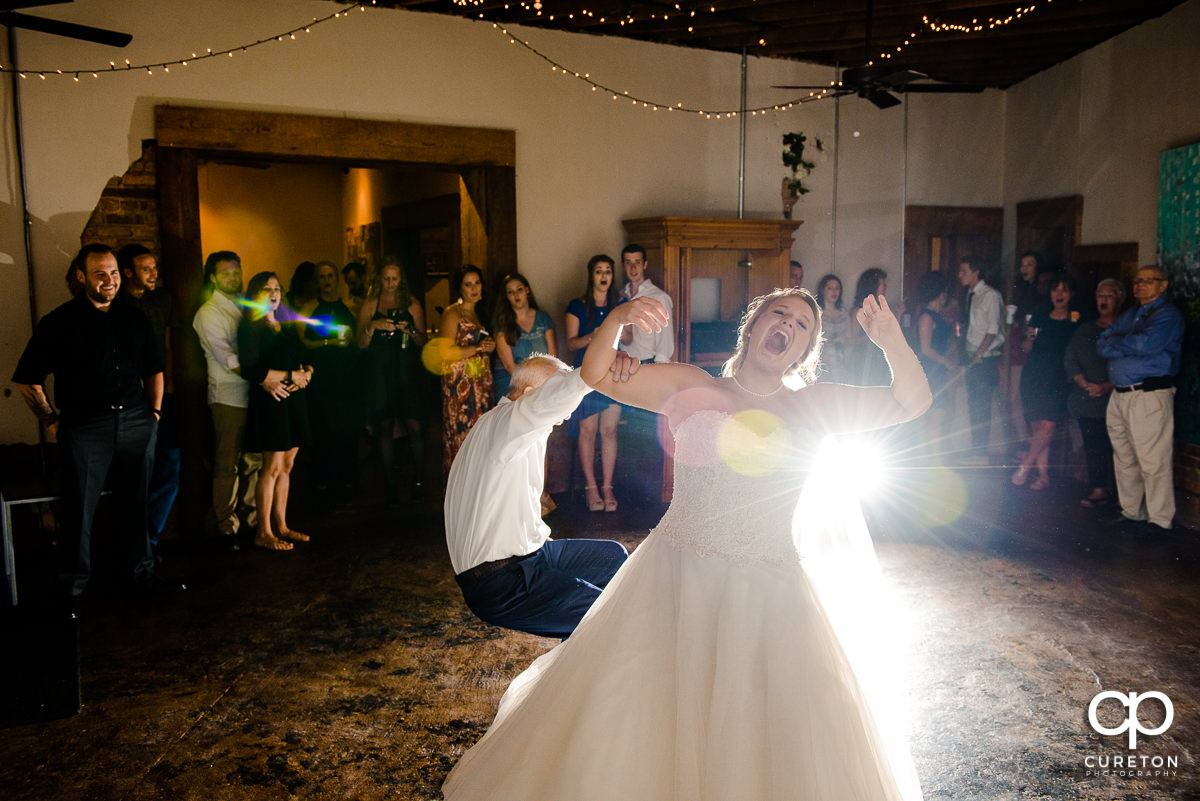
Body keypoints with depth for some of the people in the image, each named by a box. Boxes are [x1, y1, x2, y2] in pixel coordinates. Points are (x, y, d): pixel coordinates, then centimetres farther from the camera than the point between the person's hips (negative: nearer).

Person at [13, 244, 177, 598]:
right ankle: (73, 586, 12)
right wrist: (51, 421, -1)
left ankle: (140, 574, 21)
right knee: (79, 508, 0)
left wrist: (153, 413, 13)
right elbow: (27, 380, 2)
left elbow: (154, 369, 20)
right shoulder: (60, 322, -1)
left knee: (135, 503, 10)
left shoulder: (133, 317, 11)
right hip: (84, 428, -3)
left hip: (136, 424, 4)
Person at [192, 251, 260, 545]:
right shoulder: (208, 314, -3)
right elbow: (228, 359, -12)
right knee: (227, 465, -1)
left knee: (255, 461, 9)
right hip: (229, 396, -5)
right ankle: (226, 526, 8)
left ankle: (253, 519, 19)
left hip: (256, 394, 5)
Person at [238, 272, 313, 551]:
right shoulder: (250, 328, -4)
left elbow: (304, 361, 18)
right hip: (270, 401, -7)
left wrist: (306, 373, -5)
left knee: (287, 465, 8)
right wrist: (291, 376, -12)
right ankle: (263, 532, 0)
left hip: (294, 401, 7)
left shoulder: (286, 328, 18)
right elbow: (251, 370, -14)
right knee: (273, 466, -7)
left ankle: (281, 526, 15)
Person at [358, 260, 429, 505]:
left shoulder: (412, 304, 9)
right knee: (385, 427, 0)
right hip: (380, 371, 0)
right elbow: (361, 343, 6)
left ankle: (418, 481, 6)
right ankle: (390, 486, 7)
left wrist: (411, 331, -11)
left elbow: (423, 342, 9)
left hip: (408, 369, 0)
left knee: (414, 426, -7)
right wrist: (373, 326, -12)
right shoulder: (370, 304, 10)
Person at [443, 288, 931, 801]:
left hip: (767, 595, 1)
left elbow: (910, 402, 3)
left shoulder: (813, 406, 7)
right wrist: (616, 320, -20)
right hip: (673, 582, 0)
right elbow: (597, 376, -1)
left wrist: (890, 340, -15)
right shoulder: (691, 388, 4)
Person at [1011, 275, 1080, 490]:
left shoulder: (1077, 322, 6)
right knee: (1037, 429, 0)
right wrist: (1029, 339, -6)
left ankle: (1024, 466, -4)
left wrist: (1075, 325, -10)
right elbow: (1026, 349, 16)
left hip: (1059, 381, -3)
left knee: (1047, 426, -15)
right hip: (1033, 379, 3)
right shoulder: (1039, 318, 14)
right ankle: (1043, 475, 5)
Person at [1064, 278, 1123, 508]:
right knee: (1093, 445, 2)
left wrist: (1109, 386, -16)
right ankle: (1098, 490, 6)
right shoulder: (1084, 330, 17)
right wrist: (1086, 384, -7)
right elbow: (1069, 360, 8)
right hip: (1087, 400, 4)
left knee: (1116, 445, -5)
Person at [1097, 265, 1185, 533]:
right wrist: (1128, 346, -7)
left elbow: (1145, 344, -20)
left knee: (1153, 461, -6)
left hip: (1151, 395, -8)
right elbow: (1102, 345, 12)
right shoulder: (1129, 315, 21)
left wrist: (1117, 343, -2)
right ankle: (1131, 511, 21)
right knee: (1124, 459, 11)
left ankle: (1159, 518, 1)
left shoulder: (1168, 315, -4)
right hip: (1119, 395, 8)